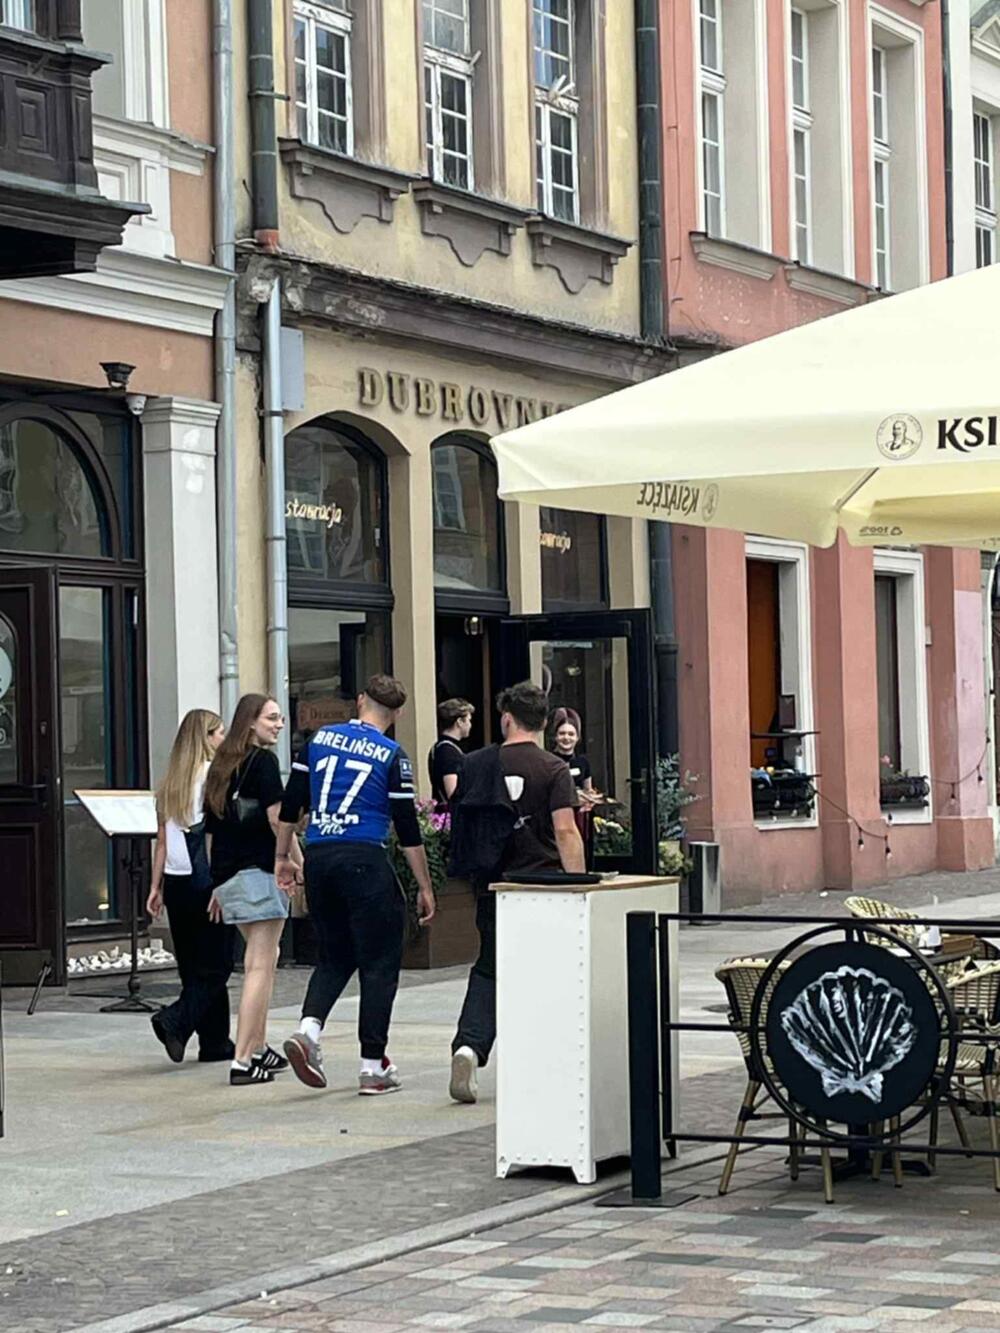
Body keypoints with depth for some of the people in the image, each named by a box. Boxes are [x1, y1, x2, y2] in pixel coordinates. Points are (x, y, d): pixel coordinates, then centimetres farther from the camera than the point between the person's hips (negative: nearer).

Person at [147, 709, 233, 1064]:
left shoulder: (170, 781, 13)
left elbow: (162, 840, 14)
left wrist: (155, 886, 15)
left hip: (175, 880, 7)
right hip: (206, 880, -7)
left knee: (194, 965, 10)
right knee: (215, 965, -2)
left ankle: (214, 1042, 13)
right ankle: (176, 1021, -18)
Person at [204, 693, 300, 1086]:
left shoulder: (222, 764, 16)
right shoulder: (262, 761, -7)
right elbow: (277, 818, -15)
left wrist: (217, 885, 22)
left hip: (227, 875, 8)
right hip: (259, 872, -8)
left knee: (262, 960, 21)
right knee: (259, 966, -8)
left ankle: (259, 1049, 25)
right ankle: (242, 1061, -13)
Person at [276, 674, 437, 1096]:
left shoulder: (319, 739, 9)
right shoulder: (393, 756, -2)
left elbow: (290, 804, 9)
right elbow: (408, 830, -3)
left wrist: (282, 858, 19)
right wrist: (425, 887, 3)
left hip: (318, 857, 5)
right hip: (365, 861, -5)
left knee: (335, 957, 18)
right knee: (379, 963, 5)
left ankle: (308, 1028, -6)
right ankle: (373, 1066, 4)